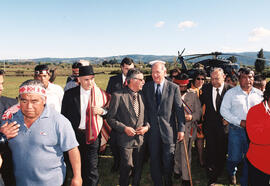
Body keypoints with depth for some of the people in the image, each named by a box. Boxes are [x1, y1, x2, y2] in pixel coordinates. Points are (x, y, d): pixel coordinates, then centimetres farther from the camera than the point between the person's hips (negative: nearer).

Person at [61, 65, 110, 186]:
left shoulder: (100, 94, -4)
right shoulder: (69, 94, -4)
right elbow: (64, 115, 2)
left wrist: (101, 111, -15)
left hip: (93, 135, -1)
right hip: (75, 134, 1)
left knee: (92, 167, 2)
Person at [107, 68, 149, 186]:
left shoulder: (142, 95, 5)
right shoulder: (118, 96, -11)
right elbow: (110, 118, -8)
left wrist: (147, 126, -4)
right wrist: (124, 128, -17)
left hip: (140, 138, 5)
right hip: (126, 139, -5)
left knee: (138, 167, 15)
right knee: (127, 166, 3)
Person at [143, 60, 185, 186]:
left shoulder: (174, 88, -2)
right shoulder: (146, 87, 4)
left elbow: (179, 109, -2)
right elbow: (144, 107, 7)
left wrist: (181, 128, -4)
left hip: (168, 129, -1)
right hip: (152, 129, 2)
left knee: (168, 160, 10)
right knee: (154, 160, 11)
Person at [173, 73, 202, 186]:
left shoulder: (193, 95, 4)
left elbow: (199, 111, 3)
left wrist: (191, 117, -16)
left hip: (188, 127, -1)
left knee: (185, 153, -1)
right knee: (176, 151, 15)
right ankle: (177, 171, 37)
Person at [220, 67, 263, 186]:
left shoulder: (259, 94, 8)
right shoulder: (231, 93, -1)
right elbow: (223, 110, -5)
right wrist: (240, 122, -12)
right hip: (236, 130, -2)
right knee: (235, 157, 6)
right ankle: (231, 173, 39)